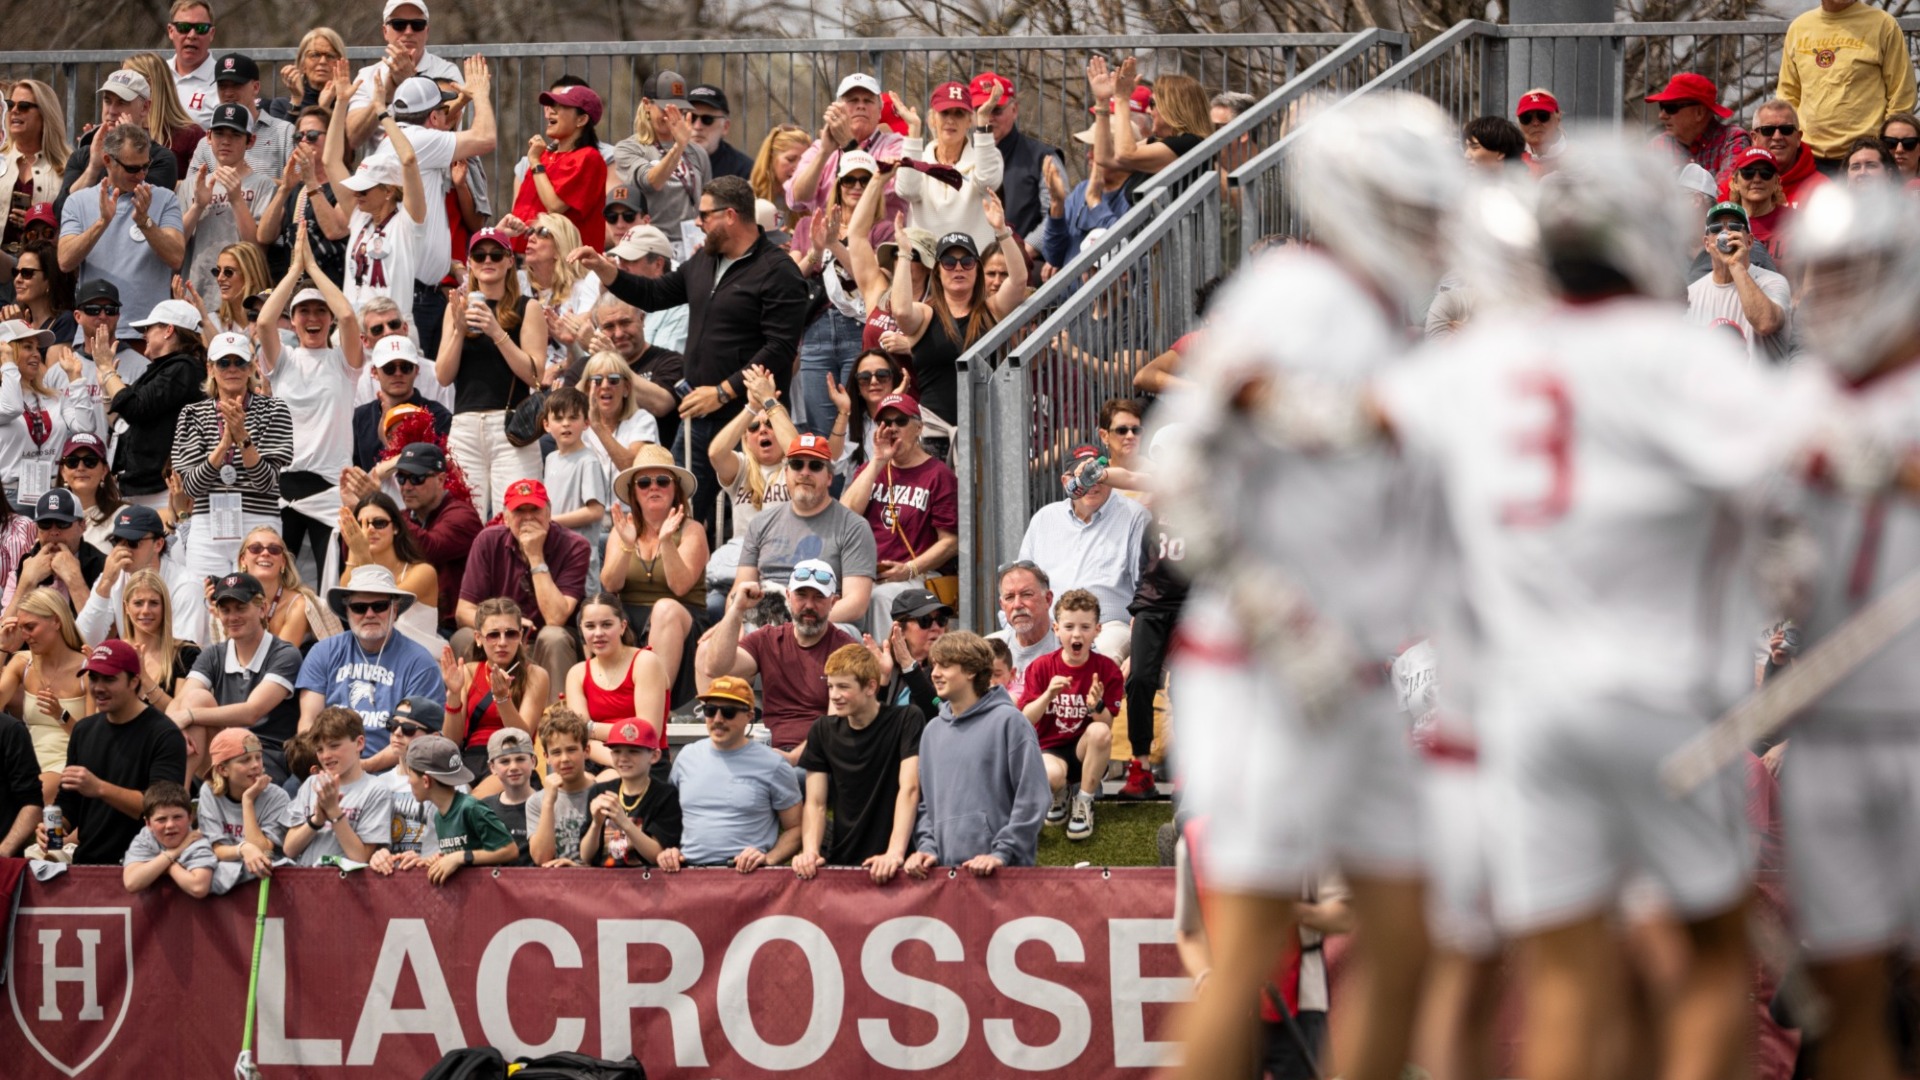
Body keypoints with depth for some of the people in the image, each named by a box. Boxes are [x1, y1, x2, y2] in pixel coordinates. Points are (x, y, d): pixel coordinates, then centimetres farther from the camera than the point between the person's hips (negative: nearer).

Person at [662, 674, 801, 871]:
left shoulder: (772, 765, 4)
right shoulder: (687, 757, 17)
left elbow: (794, 828, 7)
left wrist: (769, 859, -10)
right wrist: (668, 851, 6)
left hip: (746, 873, -4)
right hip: (689, 872, 4)